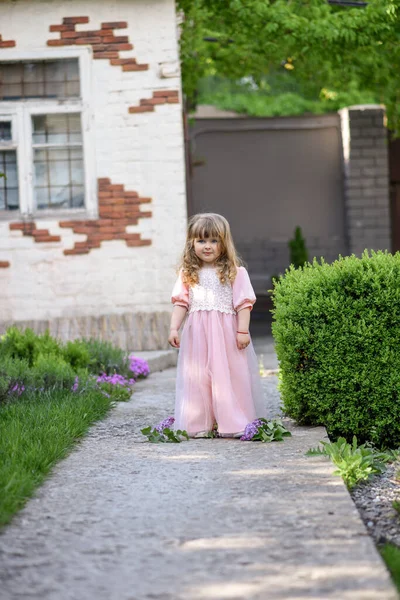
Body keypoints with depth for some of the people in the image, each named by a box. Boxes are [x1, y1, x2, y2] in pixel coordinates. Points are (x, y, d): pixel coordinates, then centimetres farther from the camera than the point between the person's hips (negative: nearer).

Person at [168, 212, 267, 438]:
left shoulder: (235, 272, 2)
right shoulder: (188, 274, 10)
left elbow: (243, 303, -1)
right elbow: (181, 303, 8)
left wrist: (243, 331, -8)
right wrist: (174, 328, -2)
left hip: (226, 332, -2)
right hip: (197, 335, 2)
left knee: (230, 376, -2)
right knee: (197, 378, 1)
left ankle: (234, 424, 3)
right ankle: (199, 425, 5)